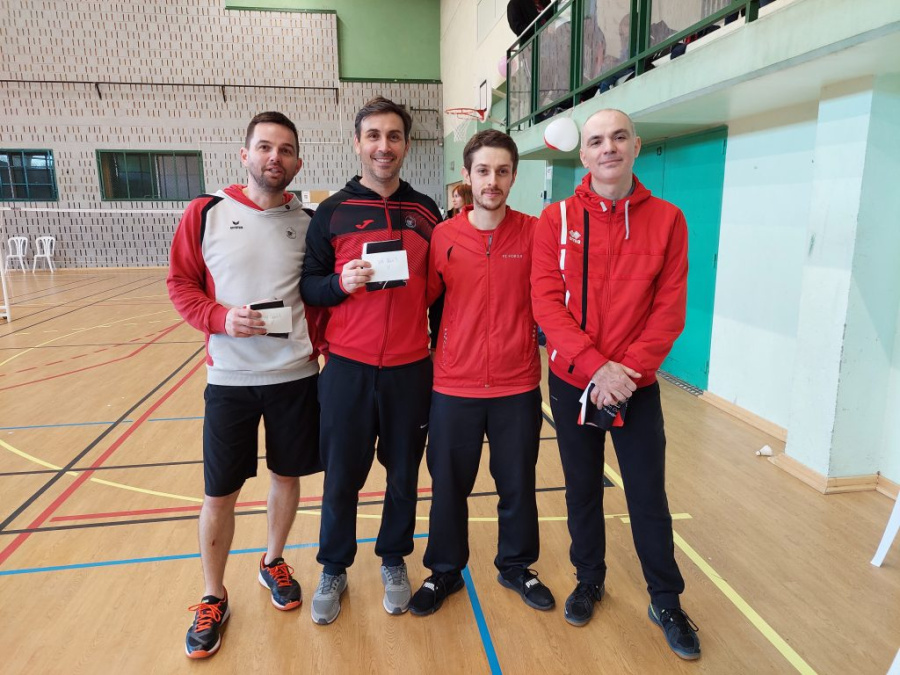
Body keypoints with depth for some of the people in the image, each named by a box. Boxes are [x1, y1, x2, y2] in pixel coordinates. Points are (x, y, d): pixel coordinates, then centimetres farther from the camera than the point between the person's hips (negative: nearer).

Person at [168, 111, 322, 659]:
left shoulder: (307, 222, 1)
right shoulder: (206, 213, -3)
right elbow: (181, 285, 0)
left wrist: (320, 346, -5)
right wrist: (221, 318, -17)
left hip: (296, 375, 2)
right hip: (229, 377, -1)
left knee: (287, 476, 14)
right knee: (220, 494, 7)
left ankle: (274, 562, 41)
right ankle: (213, 599, 29)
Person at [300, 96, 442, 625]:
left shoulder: (427, 212, 5)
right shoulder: (332, 212, 1)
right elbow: (308, 286, 2)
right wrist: (341, 283, -18)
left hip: (411, 369, 1)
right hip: (348, 367, -1)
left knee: (404, 473, 13)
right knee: (342, 476, 9)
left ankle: (394, 561, 36)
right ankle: (334, 570, 32)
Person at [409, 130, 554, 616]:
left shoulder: (534, 233, -3)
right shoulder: (443, 236, -3)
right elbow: (423, 299, 4)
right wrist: (436, 353, -1)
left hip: (518, 386, 0)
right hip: (454, 387, 0)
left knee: (518, 484, 15)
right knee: (448, 486, 14)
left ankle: (516, 567, 40)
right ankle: (445, 572, 36)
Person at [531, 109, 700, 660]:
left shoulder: (666, 219, -2)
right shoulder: (557, 219, -3)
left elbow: (670, 308, -6)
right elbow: (547, 300, -11)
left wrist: (627, 370, -17)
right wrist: (595, 367, -20)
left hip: (637, 386, 0)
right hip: (572, 382, 1)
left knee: (649, 495, 9)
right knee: (583, 488, 15)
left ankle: (667, 602, 29)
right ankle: (589, 580, 36)